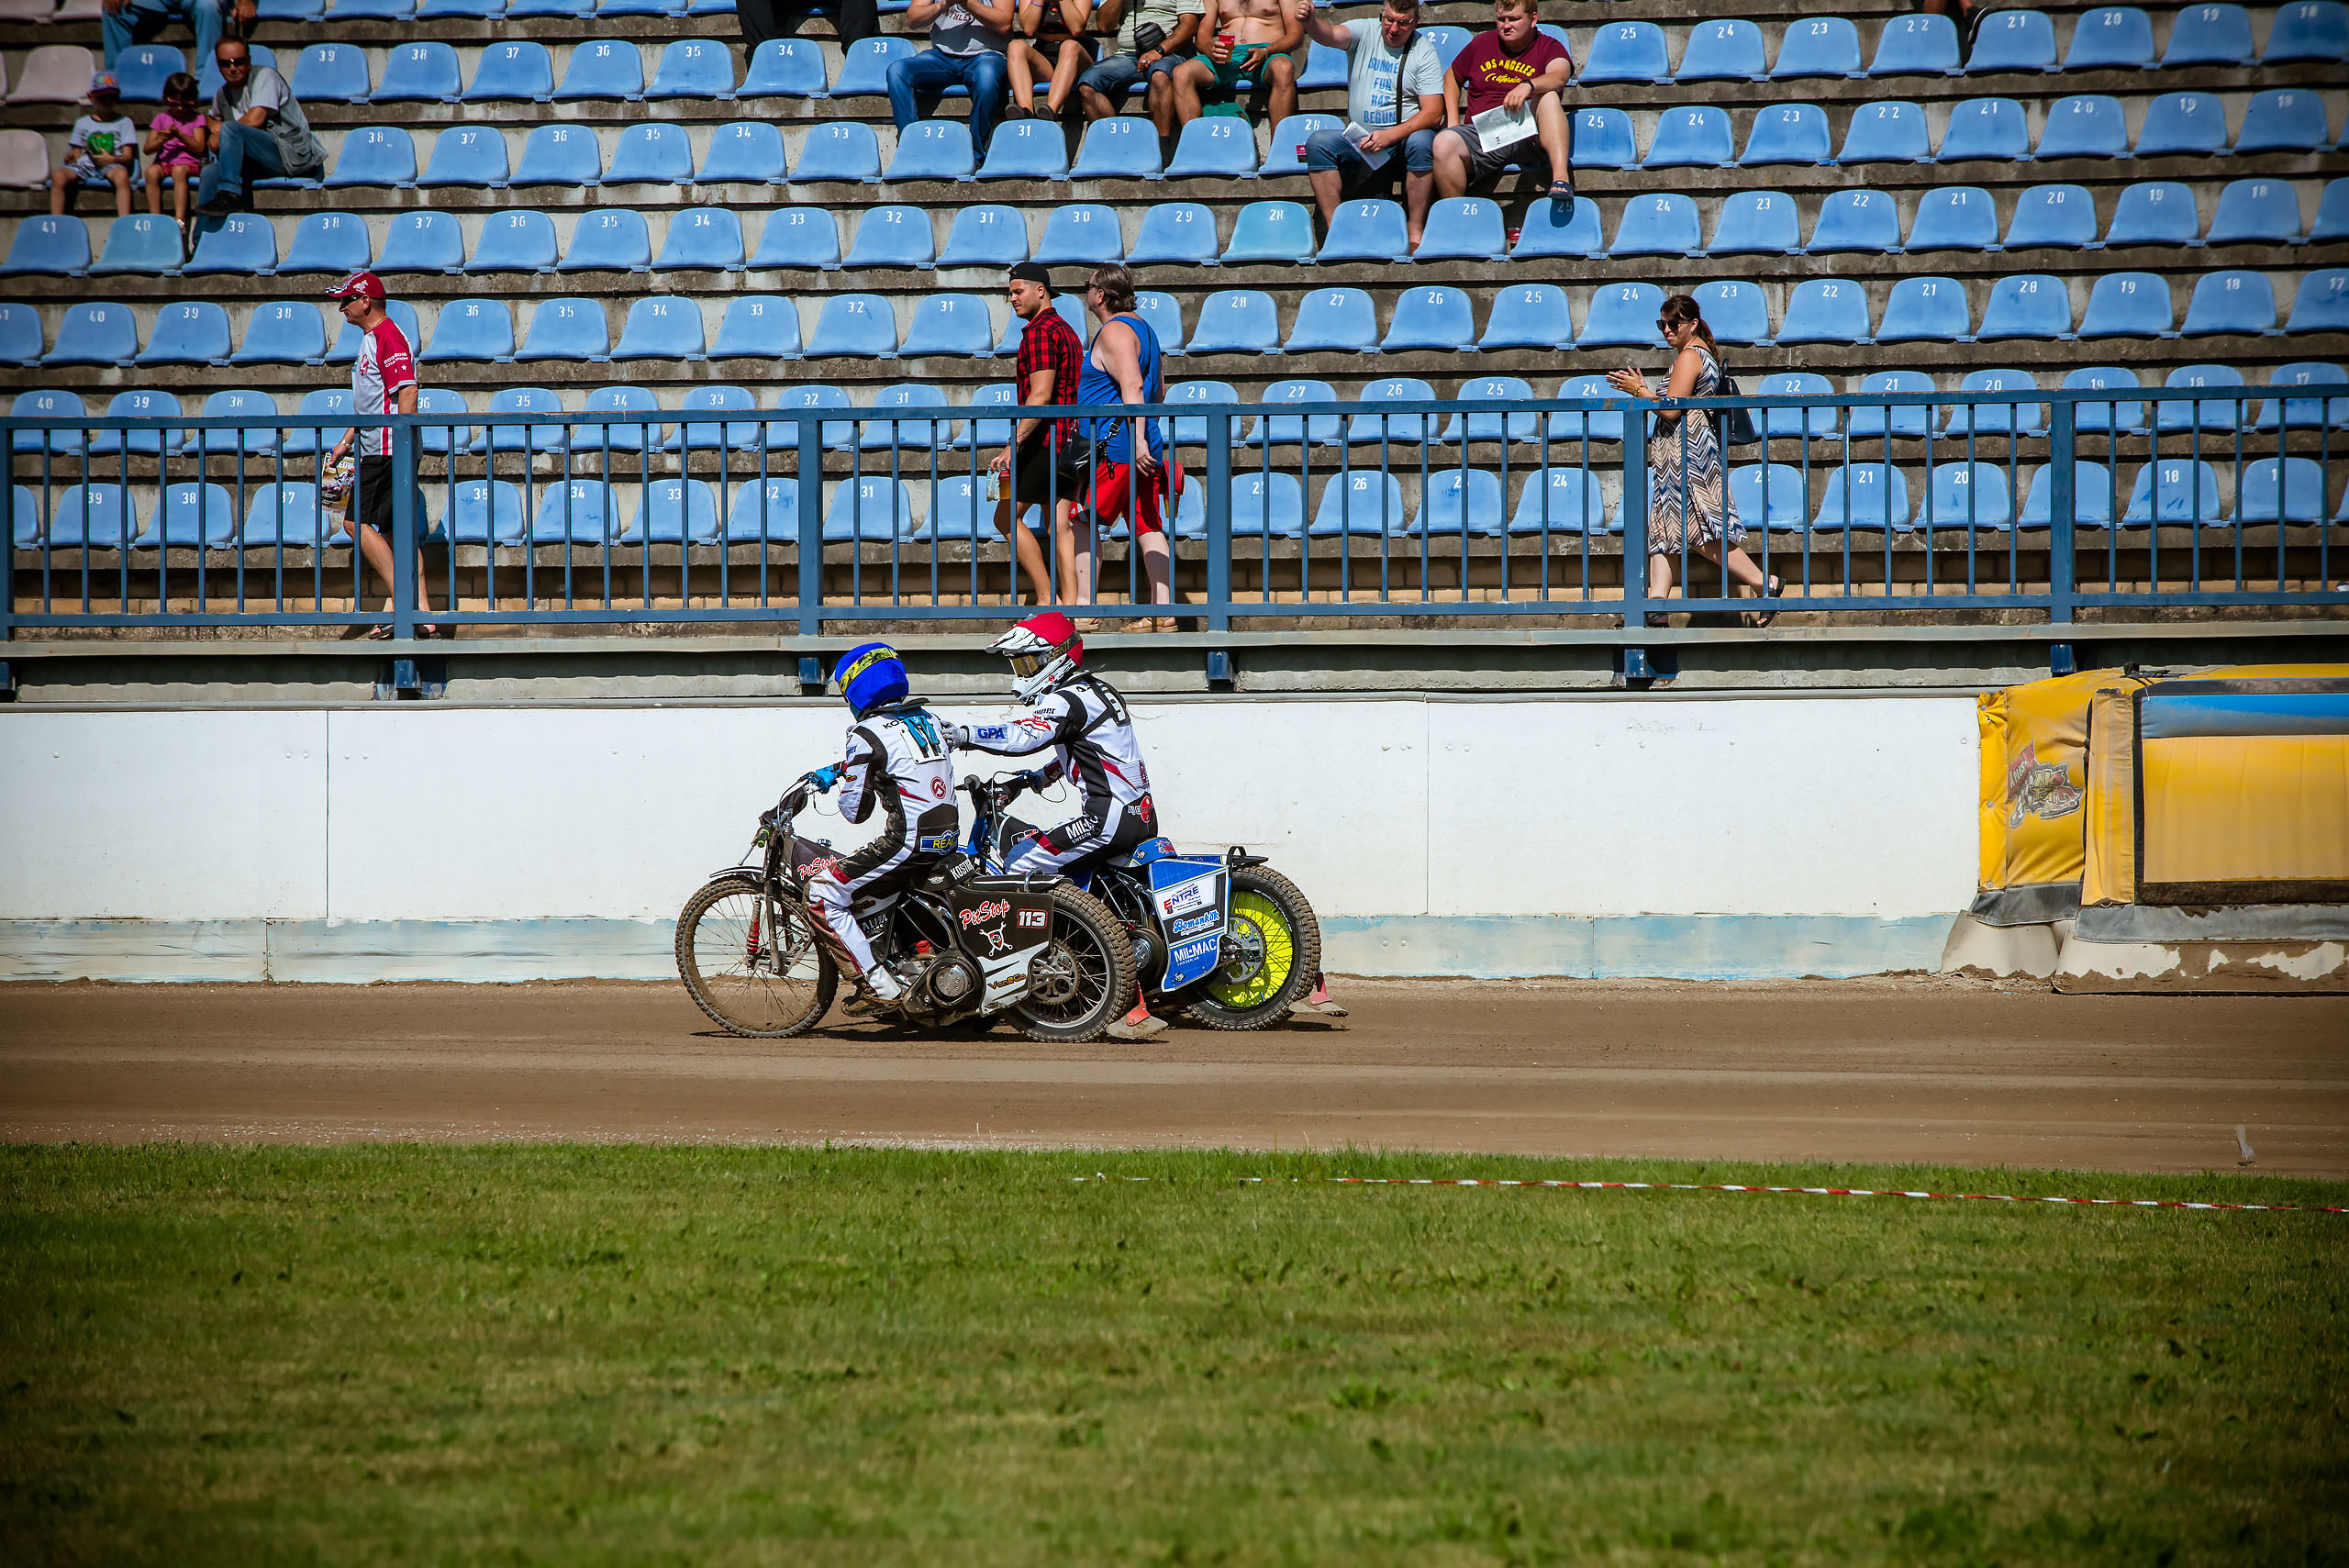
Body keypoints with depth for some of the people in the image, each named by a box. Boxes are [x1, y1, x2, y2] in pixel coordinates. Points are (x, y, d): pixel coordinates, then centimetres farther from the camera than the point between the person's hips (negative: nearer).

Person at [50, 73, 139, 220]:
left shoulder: (124, 123, 14)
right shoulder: (83, 124, 21)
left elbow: (128, 156, 5)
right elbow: (76, 152, 17)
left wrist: (113, 159, -17)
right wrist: (72, 158, -8)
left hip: (112, 165, -2)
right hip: (85, 164, 2)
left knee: (122, 174, -39)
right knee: (58, 177, -28)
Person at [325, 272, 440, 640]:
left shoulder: (389, 337, -13)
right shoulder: (371, 339, 20)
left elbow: (406, 392, -21)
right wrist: (346, 441, 25)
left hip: (389, 448, -10)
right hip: (376, 450, 10)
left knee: (358, 521, -11)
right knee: (397, 530, 7)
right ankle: (423, 616, 5)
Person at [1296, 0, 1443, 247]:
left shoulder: (1425, 53, -1)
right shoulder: (1364, 34, 5)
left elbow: (1433, 113, -8)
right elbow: (1330, 34, -16)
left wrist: (1390, 135, -21)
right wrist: (1311, 21, -42)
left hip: (1406, 134, -2)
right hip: (1361, 139, 2)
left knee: (1421, 142, -35)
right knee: (1317, 143, -22)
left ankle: (1415, 233, -28)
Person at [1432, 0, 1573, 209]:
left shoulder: (1548, 47, 6)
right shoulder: (1481, 44, 17)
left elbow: (1559, 77, -16)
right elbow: (1452, 77, 31)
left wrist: (1527, 86, -39)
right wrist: (1452, 121, 15)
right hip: (1481, 134, 2)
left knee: (1548, 97, -32)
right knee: (1444, 143, -30)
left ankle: (1561, 178, -46)